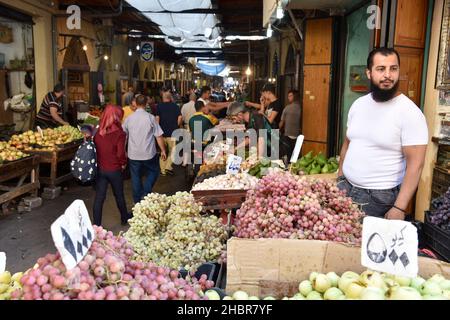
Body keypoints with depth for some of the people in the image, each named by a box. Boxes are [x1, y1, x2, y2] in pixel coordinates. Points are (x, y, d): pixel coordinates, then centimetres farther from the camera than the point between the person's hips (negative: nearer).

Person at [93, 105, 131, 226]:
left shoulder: (98, 132, -3)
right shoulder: (119, 133, -17)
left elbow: (94, 149, 2)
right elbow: (120, 153, -17)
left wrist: (99, 162, 12)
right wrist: (123, 164, 1)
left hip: (100, 169, 3)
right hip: (114, 170, -3)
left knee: (99, 197, 9)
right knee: (119, 195, 17)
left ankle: (96, 224, 14)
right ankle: (124, 217, 37)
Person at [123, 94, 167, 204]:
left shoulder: (129, 118, 1)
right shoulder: (150, 117, -8)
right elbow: (159, 136, -9)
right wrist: (163, 150, 2)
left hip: (133, 154, 3)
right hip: (149, 154, -2)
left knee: (136, 177, 14)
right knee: (154, 171, 19)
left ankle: (138, 201, 21)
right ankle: (145, 193, 5)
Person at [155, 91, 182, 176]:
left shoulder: (159, 106, 2)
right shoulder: (175, 106, 3)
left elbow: (157, 118, -8)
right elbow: (180, 118, -6)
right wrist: (177, 126, 8)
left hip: (162, 132, 1)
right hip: (172, 132, -1)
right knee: (172, 151, 8)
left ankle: (163, 170, 14)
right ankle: (168, 167, -8)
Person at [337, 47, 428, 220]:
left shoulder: (410, 112, -13)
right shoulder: (358, 104, 5)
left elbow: (415, 164, -16)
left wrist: (399, 208, -21)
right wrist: (340, 179, 11)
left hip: (379, 198, -5)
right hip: (344, 188, 5)